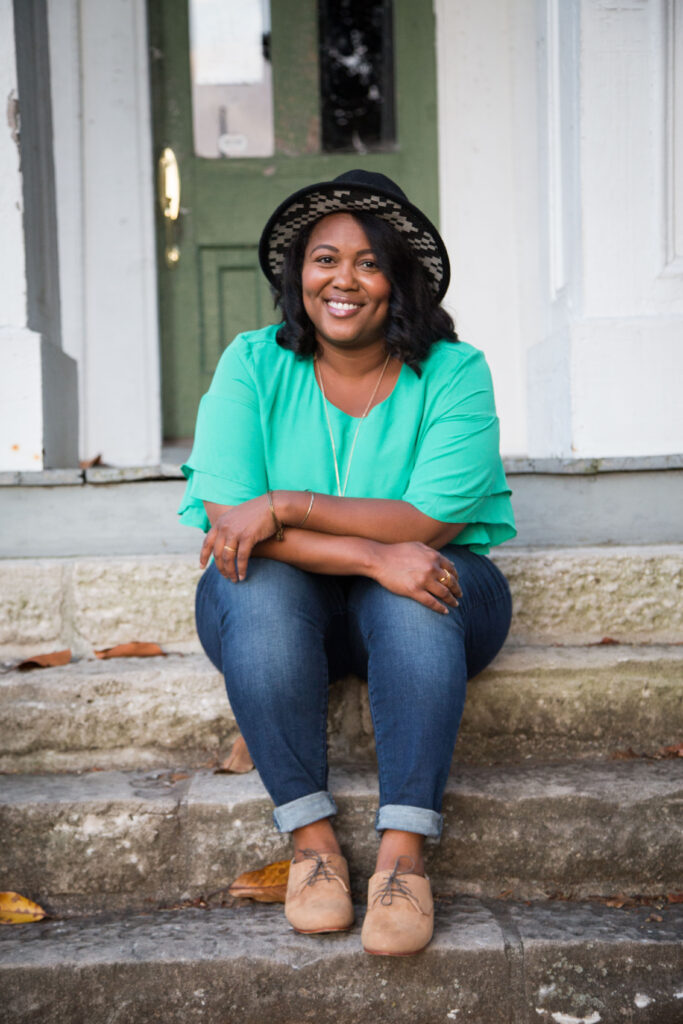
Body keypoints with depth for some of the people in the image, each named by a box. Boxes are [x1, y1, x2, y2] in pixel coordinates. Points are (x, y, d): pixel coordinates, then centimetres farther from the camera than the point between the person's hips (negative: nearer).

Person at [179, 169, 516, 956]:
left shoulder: (454, 373, -6)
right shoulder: (253, 365, -4)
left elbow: (431, 523, -18)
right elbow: (229, 520, -17)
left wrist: (286, 507, -25)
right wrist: (373, 553, -30)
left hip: (424, 602, 0)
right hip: (287, 605, 1)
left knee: (413, 599, -34)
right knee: (258, 587, -32)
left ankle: (403, 854, -29)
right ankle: (311, 839, -24)